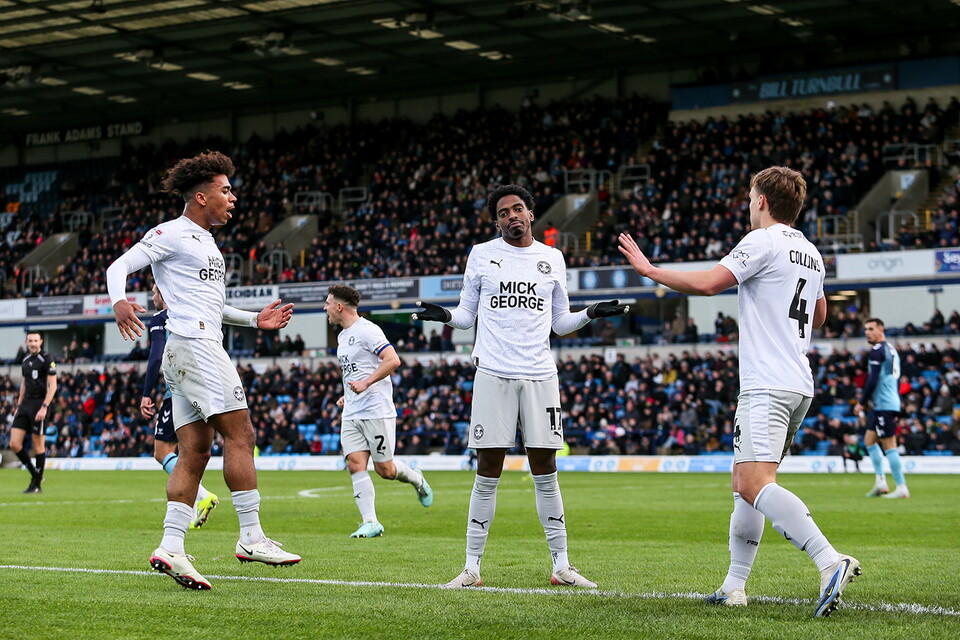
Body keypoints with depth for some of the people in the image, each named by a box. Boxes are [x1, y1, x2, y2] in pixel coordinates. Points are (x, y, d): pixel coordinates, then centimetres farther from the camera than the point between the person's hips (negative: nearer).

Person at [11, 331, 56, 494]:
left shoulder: (47, 359, -8)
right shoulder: (25, 360, 14)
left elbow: (52, 386, -12)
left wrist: (44, 407, -19)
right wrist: (18, 405, 20)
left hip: (39, 404, -7)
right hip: (25, 405, 7)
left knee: (38, 445, -1)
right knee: (14, 444, -1)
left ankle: (37, 484, 8)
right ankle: (35, 474, 15)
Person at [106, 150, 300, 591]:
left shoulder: (206, 242, 25)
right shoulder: (172, 233, -3)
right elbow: (119, 265, -10)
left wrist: (255, 320, 24)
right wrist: (118, 301, -30)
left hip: (201, 349, 10)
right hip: (193, 345, -10)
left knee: (194, 454, 2)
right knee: (239, 434, -12)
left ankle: (170, 547, -2)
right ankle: (251, 537, -11)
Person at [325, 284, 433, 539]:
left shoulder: (367, 330, -11)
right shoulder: (342, 337, 18)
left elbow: (392, 360, -20)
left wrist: (366, 383, -24)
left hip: (377, 411, -8)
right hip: (351, 413, 8)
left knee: (385, 469, -3)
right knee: (355, 465, -7)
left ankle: (417, 481, 27)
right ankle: (370, 522, -8)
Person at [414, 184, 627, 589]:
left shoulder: (552, 259, 12)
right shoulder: (481, 255, 7)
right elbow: (467, 314, 11)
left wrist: (590, 314, 0)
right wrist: (446, 316, -10)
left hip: (540, 374, 2)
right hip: (493, 373, -2)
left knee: (545, 474, 3)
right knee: (487, 475, -2)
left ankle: (561, 566, 9)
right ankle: (472, 567, 5)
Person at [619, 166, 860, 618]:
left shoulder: (762, 242, -8)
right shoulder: (812, 254, 19)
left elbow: (707, 283, -18)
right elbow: (819, 315, 35)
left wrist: (649, 270, -7)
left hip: (767, 386, -9)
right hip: (800, 386, 9)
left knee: (755, 484, -20)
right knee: (745, 483, 14)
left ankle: (831, 562, -34)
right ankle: (734, 587, 14)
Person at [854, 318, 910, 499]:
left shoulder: (877, 350, -10)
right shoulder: (892, 350, 19)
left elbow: (872, 380, -16)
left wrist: (862, 403, -10)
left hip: (884, 405, -10)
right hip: (892, 403, 10)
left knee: (889, 446, -8)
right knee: (869, 440, 15)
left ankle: (901, 488, -7)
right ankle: (880, 482, 10)